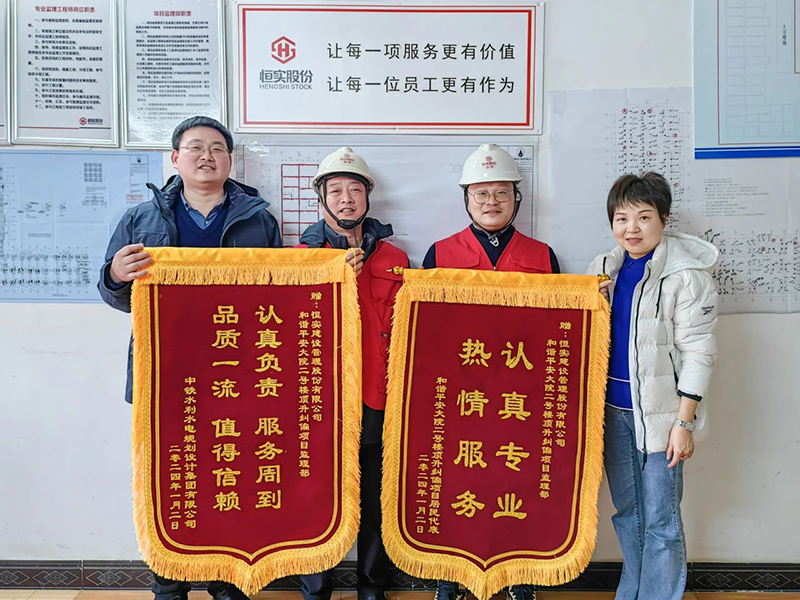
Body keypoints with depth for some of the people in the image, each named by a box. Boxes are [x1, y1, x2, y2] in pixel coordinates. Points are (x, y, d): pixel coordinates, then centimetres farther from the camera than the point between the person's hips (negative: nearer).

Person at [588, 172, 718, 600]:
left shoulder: (685, 275, -10)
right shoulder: (603, 269, 7)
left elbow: (697, 351, -11)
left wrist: (684, 421, -14)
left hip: (659, 413, -5)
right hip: (613, 409, 6)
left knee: (660, 521, 4)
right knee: (627, 512, 18)